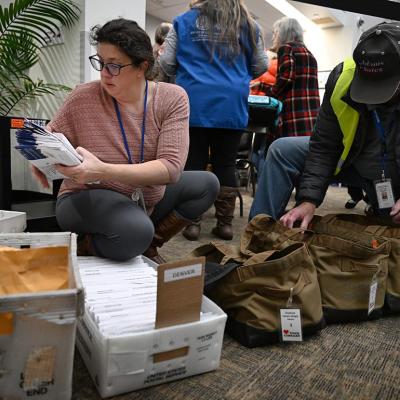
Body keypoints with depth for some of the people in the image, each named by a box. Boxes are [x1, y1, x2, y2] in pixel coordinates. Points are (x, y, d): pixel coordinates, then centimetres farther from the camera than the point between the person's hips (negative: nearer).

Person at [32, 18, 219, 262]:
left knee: (206, 184, -5)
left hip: (150, 198, 4)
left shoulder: (172, 99, -14)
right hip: (90, 199, -4)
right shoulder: (83, 98, -14)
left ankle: (148, 246, 5)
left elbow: (171, 168, -25)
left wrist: (103, 171, -37)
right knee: (136, 230, -34)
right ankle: (84, 246, 0)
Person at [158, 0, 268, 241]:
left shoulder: (184, 21, 9)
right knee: (226, 164, 6)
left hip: (194, 104, 0)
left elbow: (166, 63, 9)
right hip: (232, 105, 1)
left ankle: (192, 222, 5)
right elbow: (261, 66, 16)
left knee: (193, 163, 4)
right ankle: (225, 223, 9)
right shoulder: (248, 24, 11)